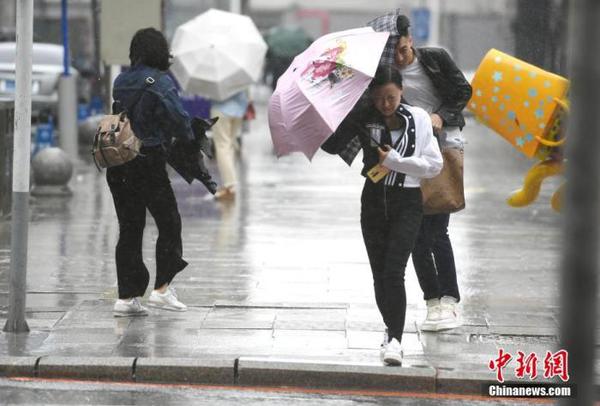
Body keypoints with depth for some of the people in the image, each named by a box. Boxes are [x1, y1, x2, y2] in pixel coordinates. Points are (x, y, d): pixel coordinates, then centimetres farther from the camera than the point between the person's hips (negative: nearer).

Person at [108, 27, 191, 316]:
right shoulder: (160, 82, -11)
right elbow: (179, 119, -14)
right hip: (148, 161, -6)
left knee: (129, 228, 10)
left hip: (118, 163, 6)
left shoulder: (121, 81, 9)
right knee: (169, 223, 8)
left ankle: (126, 297, 9)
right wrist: (190, 141, 7)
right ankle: (162, 289, 3)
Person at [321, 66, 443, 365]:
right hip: (374, 201, 3)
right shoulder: (362, 119, -1)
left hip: (406, 203, -3)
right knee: (379, 273, 7)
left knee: (393, 270, -15)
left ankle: (394, 340, -16)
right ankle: (392, 330, 25)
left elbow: (434, 165, -3)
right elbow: (332, 146, -2)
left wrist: (395, 161, -13)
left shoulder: (418, 119, -4)